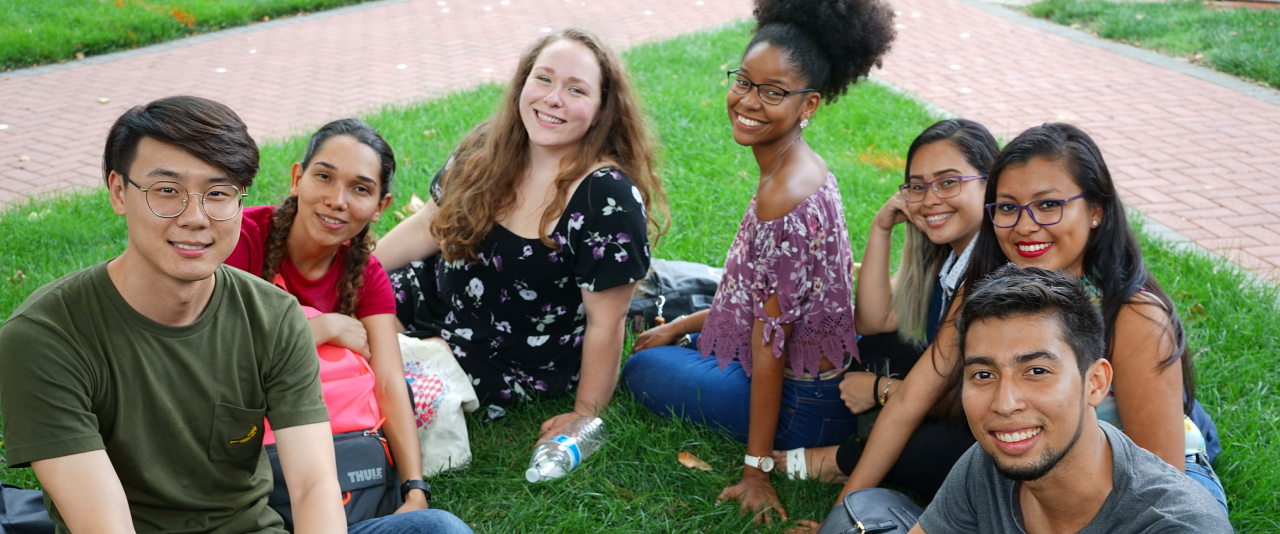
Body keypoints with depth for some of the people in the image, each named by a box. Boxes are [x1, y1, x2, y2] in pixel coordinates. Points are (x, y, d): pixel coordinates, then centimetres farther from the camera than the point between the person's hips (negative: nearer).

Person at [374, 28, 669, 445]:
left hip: (515, 365, -6)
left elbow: (605, 323, -22)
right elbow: (426, 228, 6)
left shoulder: (608, 198, -28)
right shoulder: (489, 150, -8)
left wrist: (585, 415, -16)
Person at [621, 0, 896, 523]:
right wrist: (680, 326, 17)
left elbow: (770, 341, -24)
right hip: (832, 371, 9)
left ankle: (797, 459, 3)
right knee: (664, 346, 28)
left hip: (804, 406, -9)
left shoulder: (785, 201, -29)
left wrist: (757, 468, -17)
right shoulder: (804, 167, 0)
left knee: (643, 367, 11)